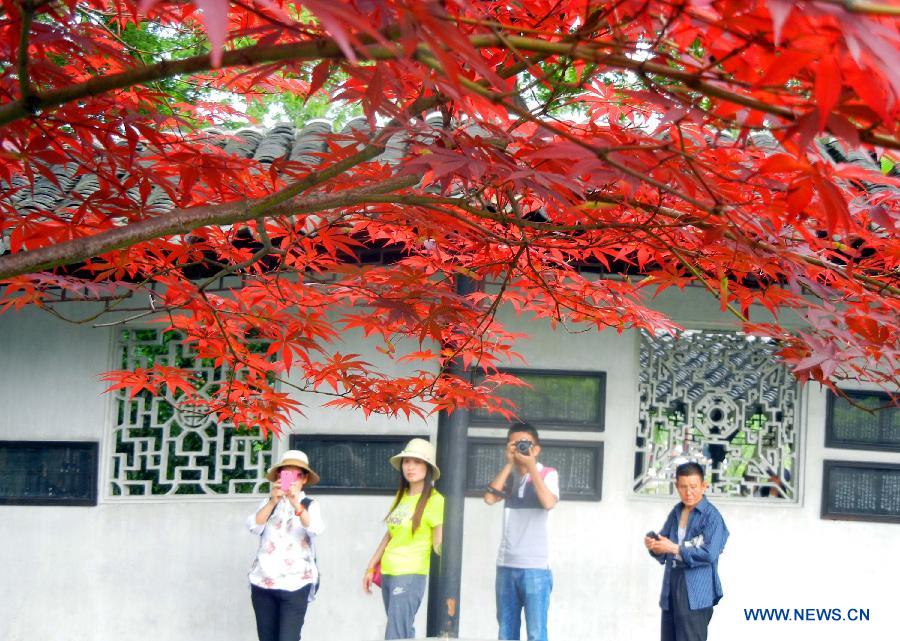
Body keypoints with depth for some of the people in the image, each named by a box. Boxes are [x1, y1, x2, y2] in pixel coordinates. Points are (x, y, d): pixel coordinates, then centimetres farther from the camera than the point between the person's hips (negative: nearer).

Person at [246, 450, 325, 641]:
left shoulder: (310, 505, 2)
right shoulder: (269, 503, 9)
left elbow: (316, 529, -18)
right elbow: (254, 527, -8)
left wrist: (297, 505, -34)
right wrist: (272, 501, -22)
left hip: (295, 584, -3)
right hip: (263, 582, 3)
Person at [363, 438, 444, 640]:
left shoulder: (434, 500, -12)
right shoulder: (401, 495, 9)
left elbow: (438, 544, -14)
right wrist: (371, 567, 19)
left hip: (410, 576, -7)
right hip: (387, 573, 7)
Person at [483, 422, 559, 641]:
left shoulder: (547, 474, 0)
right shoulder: (509, 475, 13)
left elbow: (548, 503, -18)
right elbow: (489, 498, -5)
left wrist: (531, 466, -14)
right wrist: (509, 464, -4)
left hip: (535, 566, -5)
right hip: (506, 565, 5)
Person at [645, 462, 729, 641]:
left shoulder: (711, 516, -9)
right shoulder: (676, 513, 13)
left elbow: (709, 553, -20)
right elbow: (663, 541, 11)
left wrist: (674, 549, -17)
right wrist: (654, 545, -12)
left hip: (696, 592, -8)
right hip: (672, 587, 8)